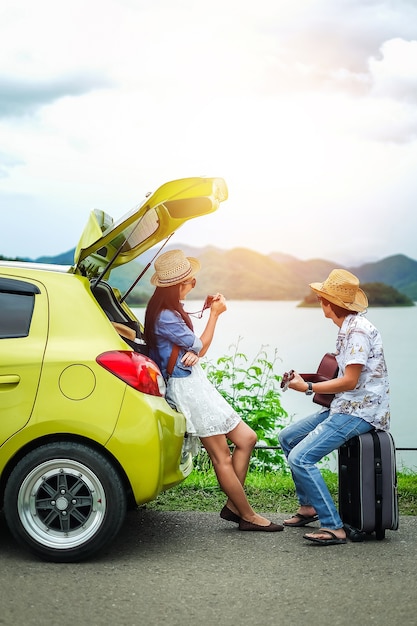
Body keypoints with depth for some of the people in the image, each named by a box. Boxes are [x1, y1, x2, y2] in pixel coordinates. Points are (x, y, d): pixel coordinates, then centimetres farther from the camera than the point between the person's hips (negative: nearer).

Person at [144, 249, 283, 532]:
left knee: (246, 438, 10)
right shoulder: (164, 316, -20)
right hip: (187, 387, -10)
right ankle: (248, 516, 8)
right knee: (223, 458, -3)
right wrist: (214, 314, -2)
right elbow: (201, 347, -10)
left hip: (196, 384, 10)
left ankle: (233, 505, 16)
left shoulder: (171, 309, 11)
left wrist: (192, 352, -12)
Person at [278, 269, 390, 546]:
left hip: (361, 412, -11)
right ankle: (308, 506, 23)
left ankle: (334, 527, -16)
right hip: (345, 407, 11)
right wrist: (304, 377, 13)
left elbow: (350, 381, -22)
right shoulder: (348, 328, 14)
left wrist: (307, 387, -14)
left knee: (300, 458, -20)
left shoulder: (358, 330, -18)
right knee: (287, 437, 16)